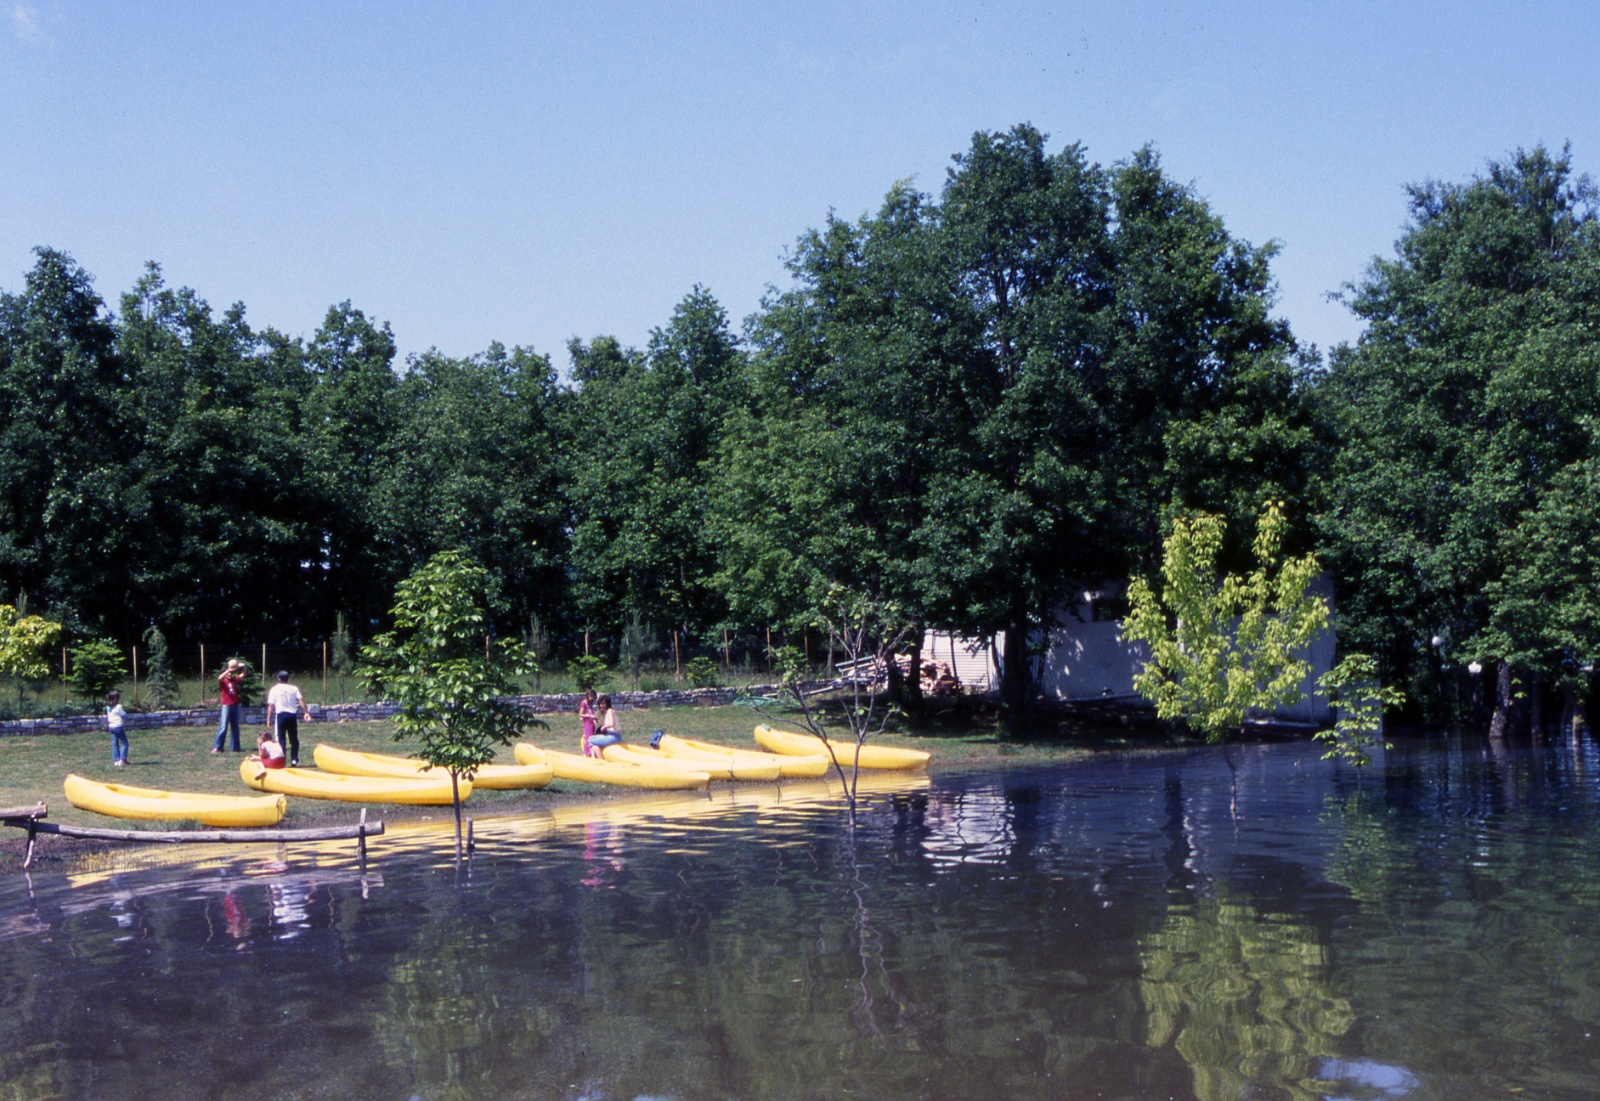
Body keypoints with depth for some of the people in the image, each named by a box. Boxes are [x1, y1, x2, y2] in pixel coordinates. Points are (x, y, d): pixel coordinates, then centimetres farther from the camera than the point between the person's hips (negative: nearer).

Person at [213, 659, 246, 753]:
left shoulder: (234, 680, 12)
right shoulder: (223, 682, -1)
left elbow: (243, 675, 8)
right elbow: (220, 678, -22)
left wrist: (243, 667, -12)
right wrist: (229, 669, -28)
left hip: (235, 706, 5)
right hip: (226, 706, -5)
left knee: (235, 728, 9)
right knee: (223, 727, -8)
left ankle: (235, 747, 14)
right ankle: (217, 747, -5)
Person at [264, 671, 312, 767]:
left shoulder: (274, 689, 3)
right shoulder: (294, 689, 10)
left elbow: (271, 706, -3)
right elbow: (301, 700, -3)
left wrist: (269, 719, -3)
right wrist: (306, 712, -7)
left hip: (280, 715, -2)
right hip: (292, 715, 3)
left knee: (280, 739, 0)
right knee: (294, 739, 11)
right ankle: (294, 760, 7)